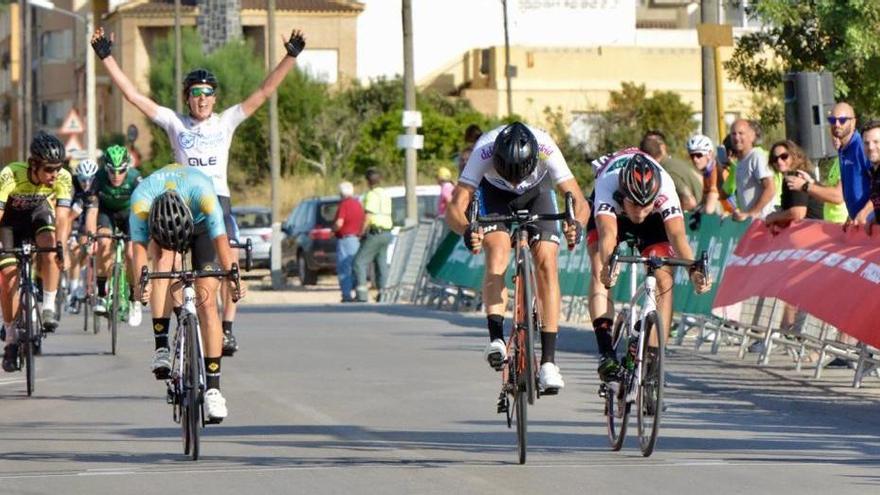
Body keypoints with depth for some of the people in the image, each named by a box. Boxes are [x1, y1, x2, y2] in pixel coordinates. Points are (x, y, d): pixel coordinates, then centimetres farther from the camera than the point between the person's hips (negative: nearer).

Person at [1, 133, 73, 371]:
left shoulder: (63, 179, -29)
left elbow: (62, 217, -33)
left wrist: (62, 247, -48)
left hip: (39, 212, 2)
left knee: (50, 246, -30)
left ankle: (49, 308, -16)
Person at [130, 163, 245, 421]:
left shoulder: (201, 191, -40)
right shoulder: (141, 199, -37)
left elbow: (221, 240, -45)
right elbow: (139, 245, -40)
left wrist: (231, 277, -58)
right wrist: (140, 281, -56)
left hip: (202, 226, -1)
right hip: (159, 226, 1)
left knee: (207, 301, -14)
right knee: (164, 258, -33)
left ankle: (213, 387, -12)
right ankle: (161, 346, -29)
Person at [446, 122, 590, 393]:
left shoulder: (547, 150, -37)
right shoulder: (484, 151, -38)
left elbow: (580, 202, -36)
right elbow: (455, 208, -40)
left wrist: (576, 225, -58)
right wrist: (467, 231, -61)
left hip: (537, 193, 0)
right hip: (494, 194, 0)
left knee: (547, 262, -15)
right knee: (498, 251, -27)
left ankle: (548, 360, -15)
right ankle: (495, 338, -30)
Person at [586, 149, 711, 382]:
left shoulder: (665, 188, -39)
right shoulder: (608, 184, -43)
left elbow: (678, 235, -49)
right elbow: (608, 234, -56)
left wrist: (693, 270, -66)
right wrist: (607, 266, -75)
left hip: (654, 222, 1)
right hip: (609, 212, -1)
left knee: (663, 279, -17)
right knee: (600, 269, -26)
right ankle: (606, 353, -31)